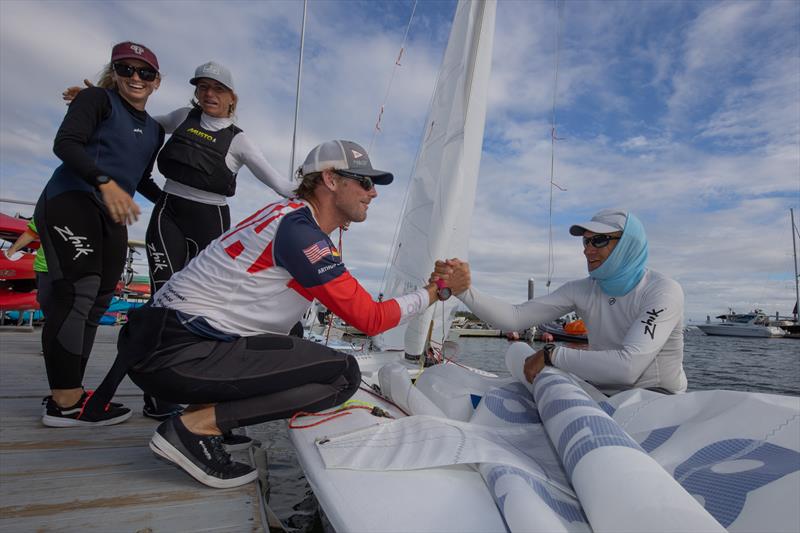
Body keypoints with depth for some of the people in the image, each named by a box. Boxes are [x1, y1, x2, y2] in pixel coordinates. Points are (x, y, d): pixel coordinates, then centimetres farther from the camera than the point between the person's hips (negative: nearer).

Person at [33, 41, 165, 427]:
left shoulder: (155, 130, 21)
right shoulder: (97, 99, 2)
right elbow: (65, 143, -13)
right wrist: (105, 182, -27)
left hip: (112, 217, 7)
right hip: (71, 202, -7)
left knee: (96, 303, 4)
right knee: (78, 292, -16)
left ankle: (65, 394, 13)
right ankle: (65, 402, -11)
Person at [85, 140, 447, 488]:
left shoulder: (290, 215, 12)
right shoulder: (299, 231, -16)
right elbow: (369, 319, -15)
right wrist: (438, 290, -4)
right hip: (178, 353, -10)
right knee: (344, 374, -14)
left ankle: (206, 409, 10)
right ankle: (196, 426, -10)